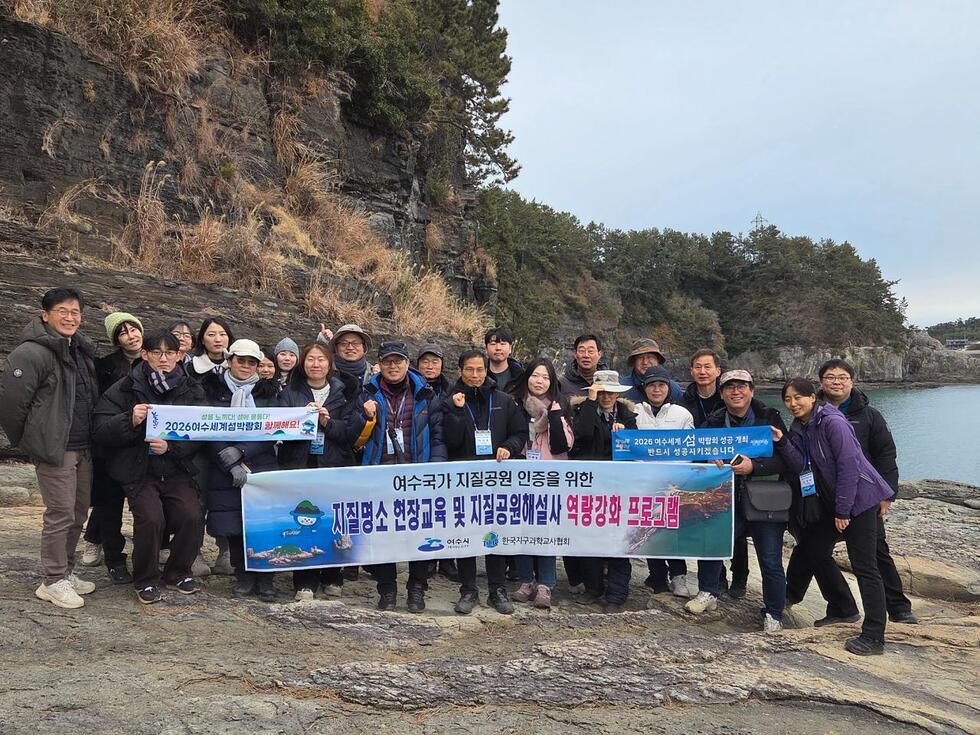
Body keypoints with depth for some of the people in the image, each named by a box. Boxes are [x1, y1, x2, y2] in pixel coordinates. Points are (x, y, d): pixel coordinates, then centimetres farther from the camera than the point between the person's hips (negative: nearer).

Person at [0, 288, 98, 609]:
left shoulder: (83, 350, 12)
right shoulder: (32, 353, -14)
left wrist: (91, 440, 17)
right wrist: (26, 442, -5)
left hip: (84, 449, 8)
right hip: (55, 450, -8)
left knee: (78, 513, 14)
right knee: (60, 514, -3)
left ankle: (66, 572, 28)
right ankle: (53, 581, 11)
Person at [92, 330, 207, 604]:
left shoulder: (192, 391, 3)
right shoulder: (125, 389, -2)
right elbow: (101, 432, -7)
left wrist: (171, 446, -20)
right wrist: (130, 420, -25)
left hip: (178, 470, 2)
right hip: (139, 471, -2)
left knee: (192, 517, -17)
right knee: (151, 519, -22)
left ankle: (178, 572, 11)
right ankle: (146, 580, 4)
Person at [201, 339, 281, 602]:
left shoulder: (267, 392, 11)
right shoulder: (213, 390, 8)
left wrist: (239, 451, -13)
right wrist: (233, 465, -12)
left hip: (262, 467, 0)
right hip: (224, 470, 0)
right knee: (232, 524, 0)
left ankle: (265, 577, 9)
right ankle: (243, 576, 18)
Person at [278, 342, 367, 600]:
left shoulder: (345, 393, 11)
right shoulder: (290, 393, 11)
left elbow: (353, 431, 1)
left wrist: (328, 422, -12)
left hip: (336, 467, 0)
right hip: (299, 466, 0)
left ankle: (332, 578, 17)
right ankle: (305, 582, 6)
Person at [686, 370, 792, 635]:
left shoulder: (770, 418, -5)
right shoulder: (715, 422, 3)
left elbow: (784, 460, -12)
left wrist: (753, 466, -27)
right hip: (729, 501, 2)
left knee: (770, 561, 3)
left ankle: (774, 615, 23)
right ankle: (709, 593, 14)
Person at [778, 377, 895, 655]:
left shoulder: (832, 423, -17)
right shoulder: (799, 428, 8)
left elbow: (849, 466, -20)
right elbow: (801, 466, -2)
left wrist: (842, 510, -19)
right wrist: (783, 443, -17)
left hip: (859, 499, -9)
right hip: (830, 501, 9)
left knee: (864, 565, -9)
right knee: (815, 550, 14)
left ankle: (873, 637, -4)